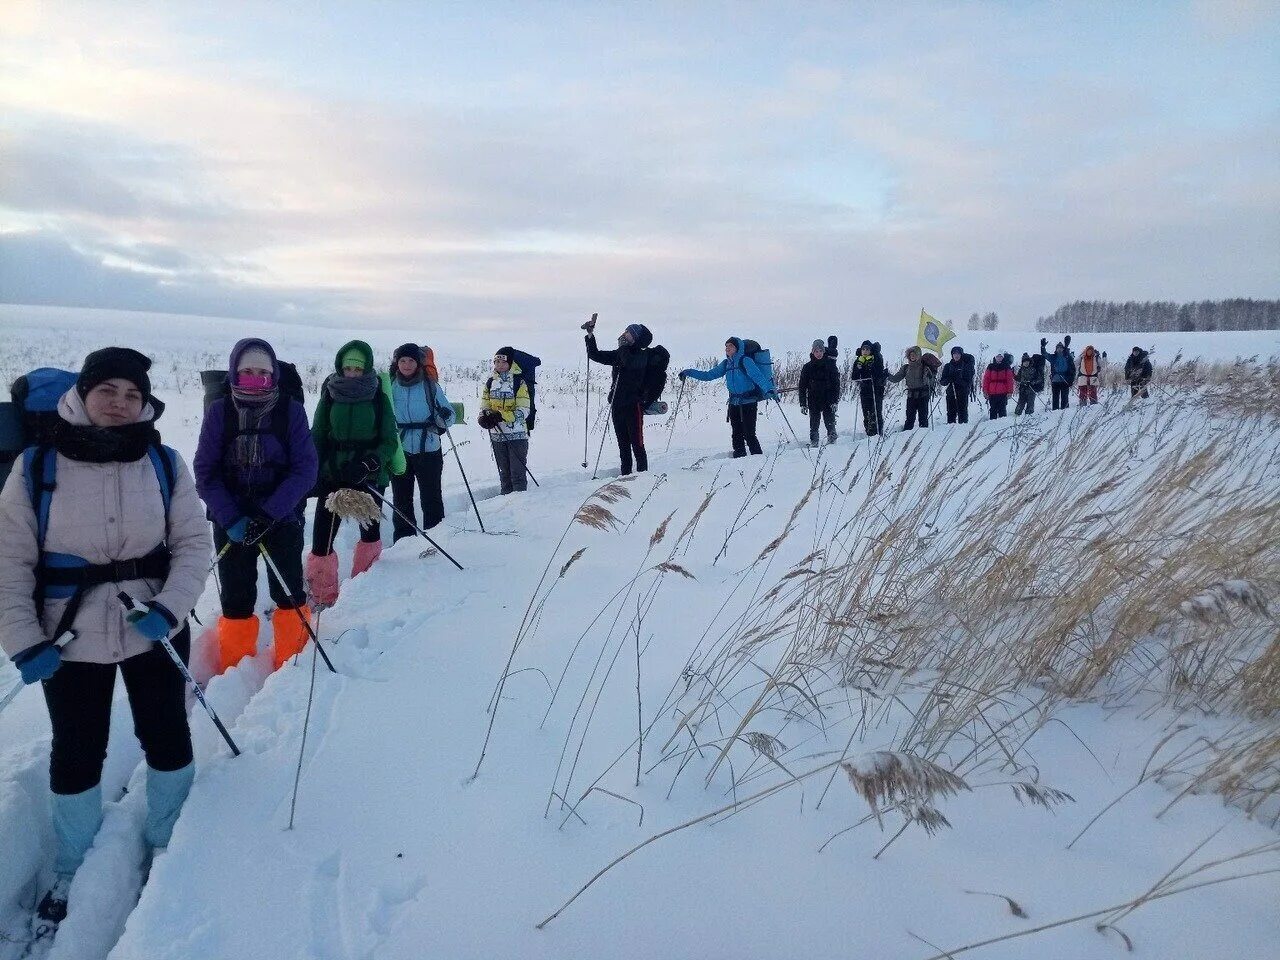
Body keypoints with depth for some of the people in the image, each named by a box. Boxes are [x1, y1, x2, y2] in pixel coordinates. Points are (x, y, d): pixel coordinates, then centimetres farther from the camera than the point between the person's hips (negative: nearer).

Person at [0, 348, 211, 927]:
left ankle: (171, 847, 38)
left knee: (168, 740, 13)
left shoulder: (165, 464, -5)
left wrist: (168, 608, -18)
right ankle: (73, 872, 36)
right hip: (69, 640, -1)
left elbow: (194, 543, -4)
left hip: (155, 632, 1)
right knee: (76, 754, 14)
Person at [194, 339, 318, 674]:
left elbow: (305, 470, -10)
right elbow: (205, 471, -4)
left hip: (282, 517, -1)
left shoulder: (291, 410, -7)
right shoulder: (219, 411, -5)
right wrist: (230, 519, -16)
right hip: (230, 521, 1)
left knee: (289, 593, 4)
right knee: (236, 597, 7)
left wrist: (268, 514, -18)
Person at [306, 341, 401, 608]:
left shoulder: (379, 398, -2)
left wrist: (369, 463, -20)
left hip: (370, 476, 0)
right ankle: (321, 596, 2)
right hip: (333, 473, 1)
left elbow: (390, 441, -3)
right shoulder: (330, 396, 2)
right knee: (322, 536, -8)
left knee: (370, 531, 13)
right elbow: (317, 438, 7)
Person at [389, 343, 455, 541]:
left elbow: (448, 416, 1)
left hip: (428, 451, -2)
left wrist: (444, 417, -20)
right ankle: (403, 541, 21)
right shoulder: (389, 386, 4)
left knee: (431, 498, 2)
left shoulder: (430, 386, -2)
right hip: (398, 451, 3)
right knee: (401, 499, 10)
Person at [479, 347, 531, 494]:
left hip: (517, 434, -5)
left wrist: (501, 416, -27)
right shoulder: (490, 383, 7)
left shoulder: (519, 382, -7)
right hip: (497, 435, 5)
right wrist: (484, 417, -16)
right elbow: (484, 407, 8)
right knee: (504, 472, 15)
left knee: (518, 472, -5)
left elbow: (523, 411, -15)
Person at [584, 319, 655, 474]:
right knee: (623, 444, 11)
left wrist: (623, 345, -13)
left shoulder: (641, 355, -6)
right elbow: (595, 355, 16)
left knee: (637, 444, -6)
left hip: (633, 405, -6)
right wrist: (590, 336, 6)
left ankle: (643, 474, 0)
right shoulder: (619, 354, 12)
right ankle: (625, 475, 18)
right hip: (617, 405, 7)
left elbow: (629, 362, -28)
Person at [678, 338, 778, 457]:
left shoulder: (745, 361, -9)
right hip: (734, 403, 6)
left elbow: (758, 376, -22)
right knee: (736, 434, 6)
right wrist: (688, 372, 11)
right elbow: (709, 375, 16)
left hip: (749, 402, -6)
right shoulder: (726, 363, 10)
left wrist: (769, 389, -38)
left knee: (748, 434, -11)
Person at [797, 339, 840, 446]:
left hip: (828, 400, -1)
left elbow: (836, 384, 0)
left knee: (830, 422, -4)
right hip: (813, 400, 1)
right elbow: (802, 387, 6)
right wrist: (803, 404, 1)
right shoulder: (808, 367, 4)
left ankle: (832, 441, 6)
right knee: (814, 424, 0)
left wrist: (835, 401, -9)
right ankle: (813, 443, 6)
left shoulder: (830, 365, 2)